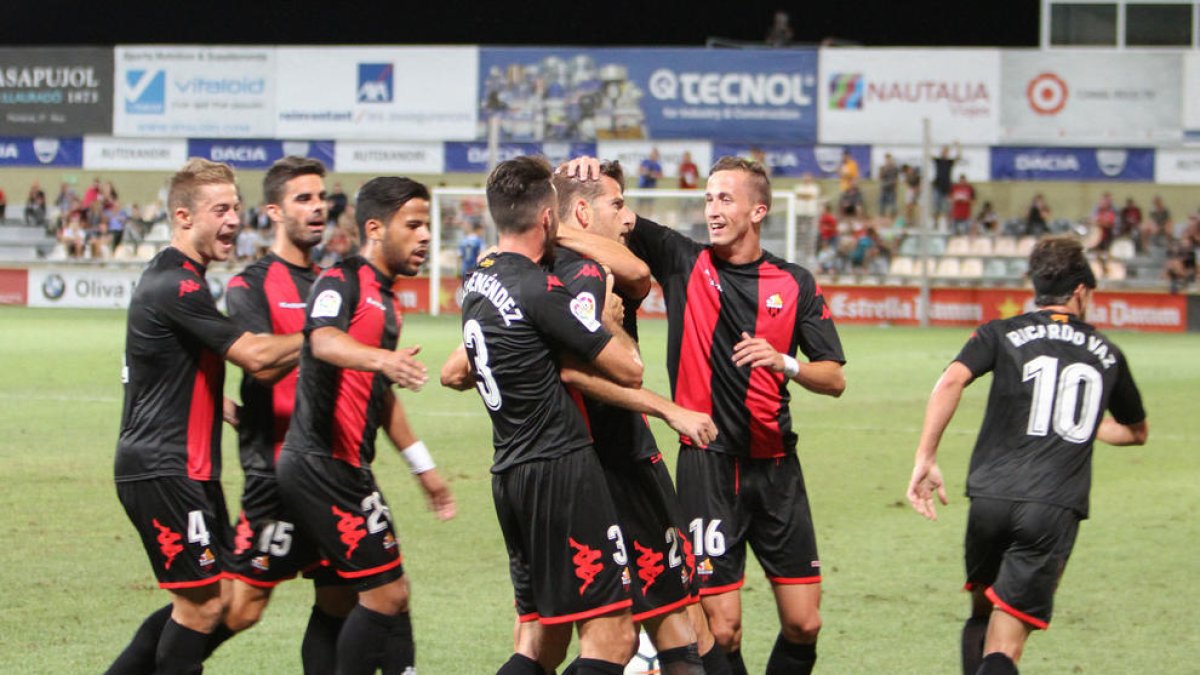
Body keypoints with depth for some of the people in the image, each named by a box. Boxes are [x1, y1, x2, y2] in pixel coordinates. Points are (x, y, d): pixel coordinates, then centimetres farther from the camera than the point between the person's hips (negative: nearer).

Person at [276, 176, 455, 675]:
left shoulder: (386, 301, 20)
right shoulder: (341, 281, -10)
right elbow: (324, 341, -32)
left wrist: (422, 466, 34)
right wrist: (382, 358, -51)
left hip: (345, 470, 10)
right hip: (322, 463, -10)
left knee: (390, 594, 13)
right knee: (385, 593, -9)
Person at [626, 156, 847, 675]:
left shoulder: (795, 283, 5)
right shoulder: (682, 261, 2)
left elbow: (835, 379, 3)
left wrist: (785, 364, -16)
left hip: (775, 467, 2)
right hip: (706, 465, -2)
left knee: (803, 623, 2)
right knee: (722, 628, -7)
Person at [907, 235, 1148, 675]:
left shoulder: (1002, 334, 10)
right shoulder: (1106, 353, 17)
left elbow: (952, 380, -10)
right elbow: (1136, 432, 33)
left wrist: (925, 457, -10)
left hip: (990, 499, 1)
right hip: (1056, 508, -1)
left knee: (982, 615, 25)